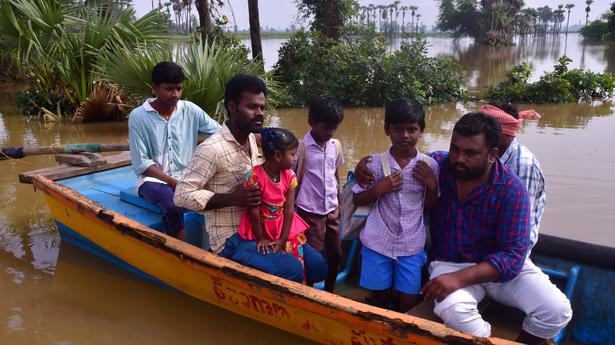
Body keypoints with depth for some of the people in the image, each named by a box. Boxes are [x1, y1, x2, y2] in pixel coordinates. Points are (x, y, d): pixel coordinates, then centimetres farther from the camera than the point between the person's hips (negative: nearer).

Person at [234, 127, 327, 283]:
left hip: (283, 230, 5)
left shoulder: (289, 176, -3)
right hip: (260, 231, -5)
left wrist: (283, 240, -9)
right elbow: (254, 212, -15)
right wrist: (261, 239, -9)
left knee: (318, 265, -4)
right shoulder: (254, 176, -20)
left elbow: (289, 210, -5)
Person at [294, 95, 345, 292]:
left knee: (335, 255, 14)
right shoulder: (302, 147, -12)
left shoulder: (336, 145, 5)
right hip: (311, 212, -6)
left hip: (331, 211, 6)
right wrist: (294, 211, -7)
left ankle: (329, 293, 33)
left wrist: (338, 206, 16)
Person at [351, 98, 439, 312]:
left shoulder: (429, 165, -4)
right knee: (379, 298, 14)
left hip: (411, 245, 1)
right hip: (378, 242, 0)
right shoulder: (375, 163, -7)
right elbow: (357, 200, 1)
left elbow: (430, 207, 6)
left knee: (409, 302, 8)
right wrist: (378, 189, -15)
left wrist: (432, 184, -11)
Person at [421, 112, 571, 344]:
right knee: (452, 311, -34)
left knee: (557, 309, -19)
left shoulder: (511, 189, -15)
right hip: (449, 263, 0)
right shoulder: (439, 169, -9)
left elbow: (513, 255, -20)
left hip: (503, 265, 1)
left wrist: (460, 278, -32)